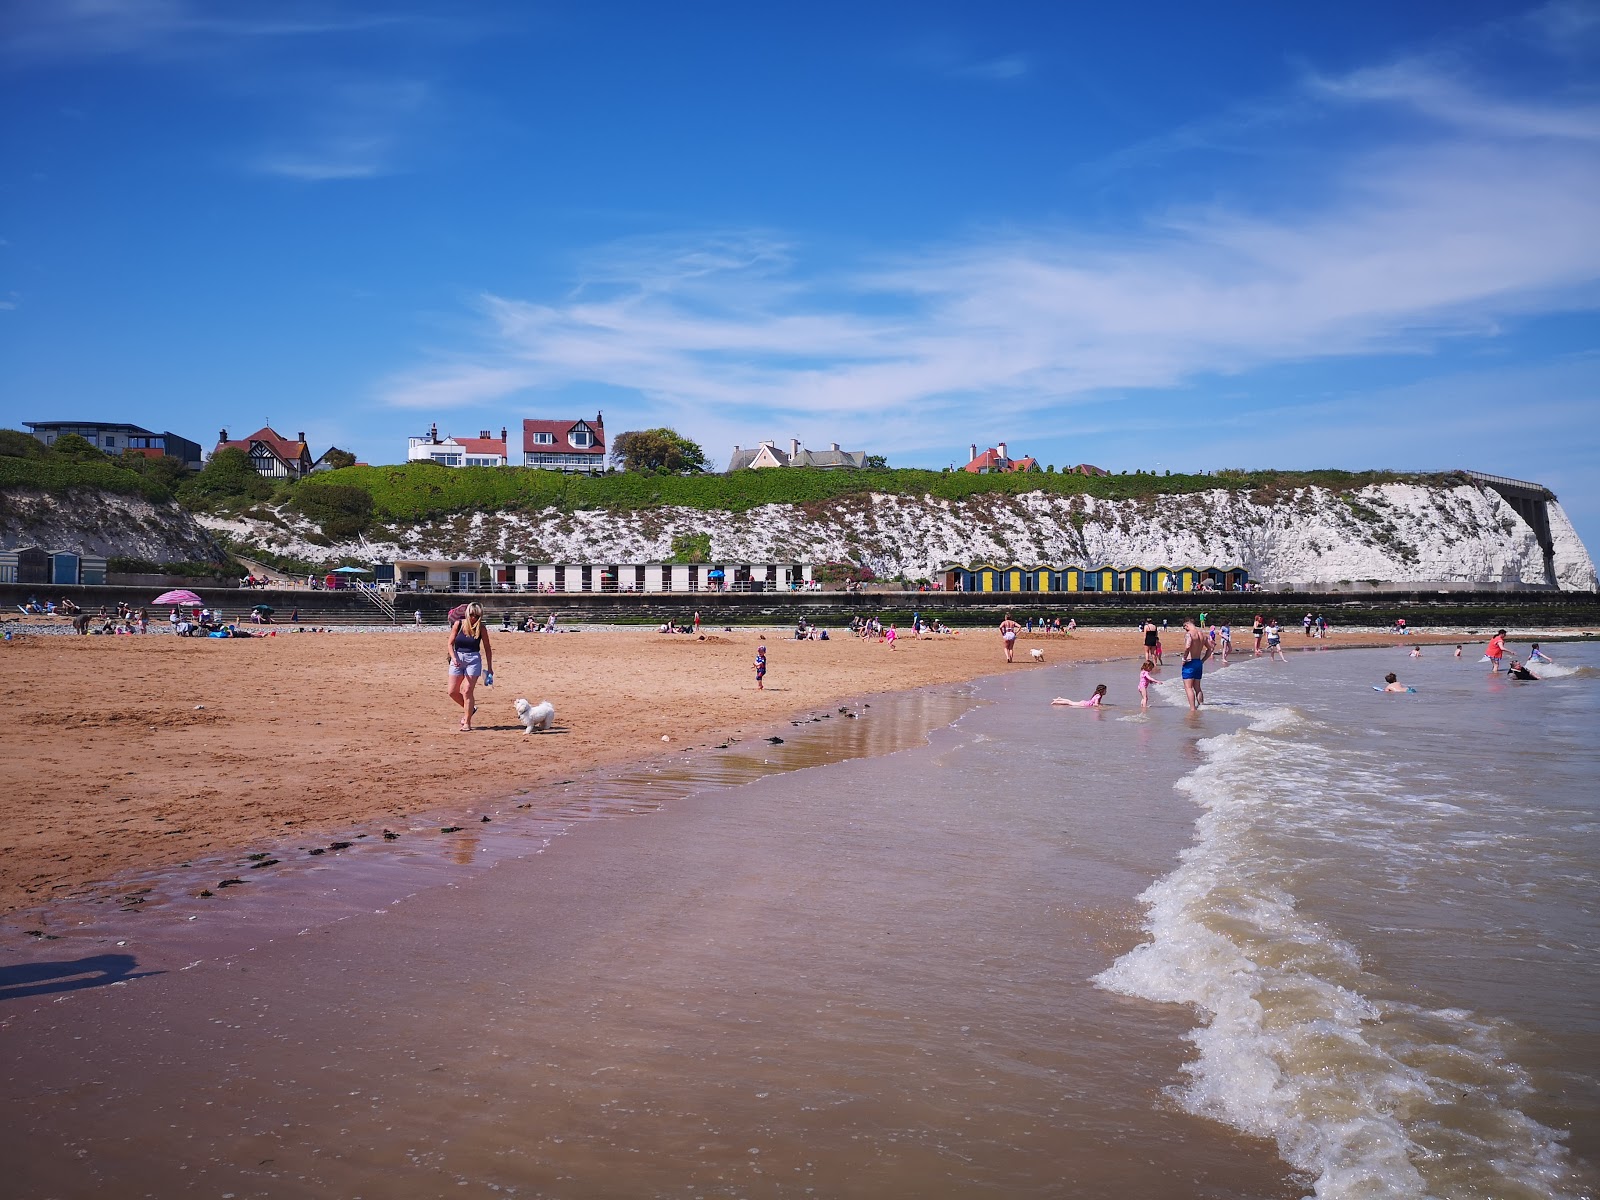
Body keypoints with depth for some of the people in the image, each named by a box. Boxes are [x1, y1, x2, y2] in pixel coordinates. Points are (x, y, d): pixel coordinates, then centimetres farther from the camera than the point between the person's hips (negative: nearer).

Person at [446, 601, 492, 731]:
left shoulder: (481, 628, -4)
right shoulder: (458, 624, -3)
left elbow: (487, 648, 3)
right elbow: (450, 643, -1)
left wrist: (489, 668, 4)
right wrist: (454, 658, -18)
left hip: (473, 659, -3)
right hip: (457, 658, 3)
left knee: (467, 691, -9)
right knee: (453, 692, 3)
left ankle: (467, 723, -1)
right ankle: (469, 708, 30)